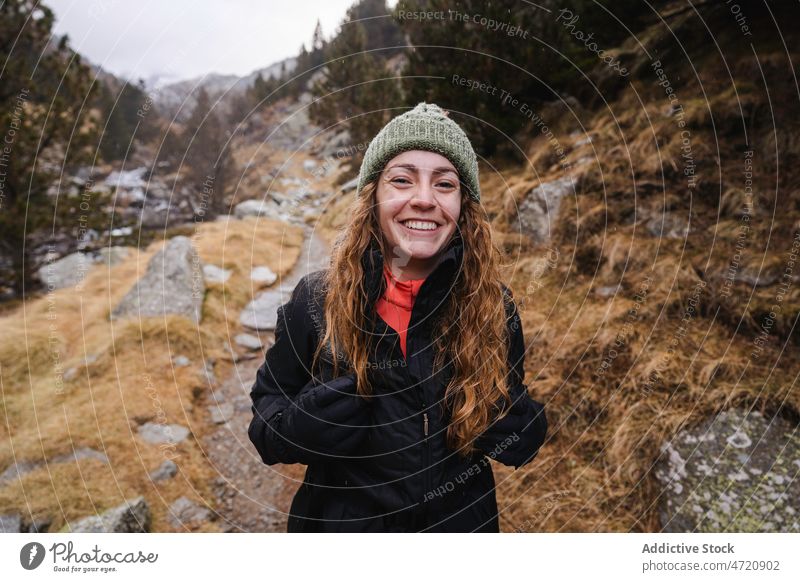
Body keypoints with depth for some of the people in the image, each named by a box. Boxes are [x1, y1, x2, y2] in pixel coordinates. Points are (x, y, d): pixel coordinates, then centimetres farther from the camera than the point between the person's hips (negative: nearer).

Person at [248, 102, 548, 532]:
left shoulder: (493, 307, -13)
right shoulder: (316, 301, -15)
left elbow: (520, 445, -2)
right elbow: (267, 427, -9)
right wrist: (327, 411, -28)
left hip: (460, 521, 2)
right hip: (341, 520, -1)